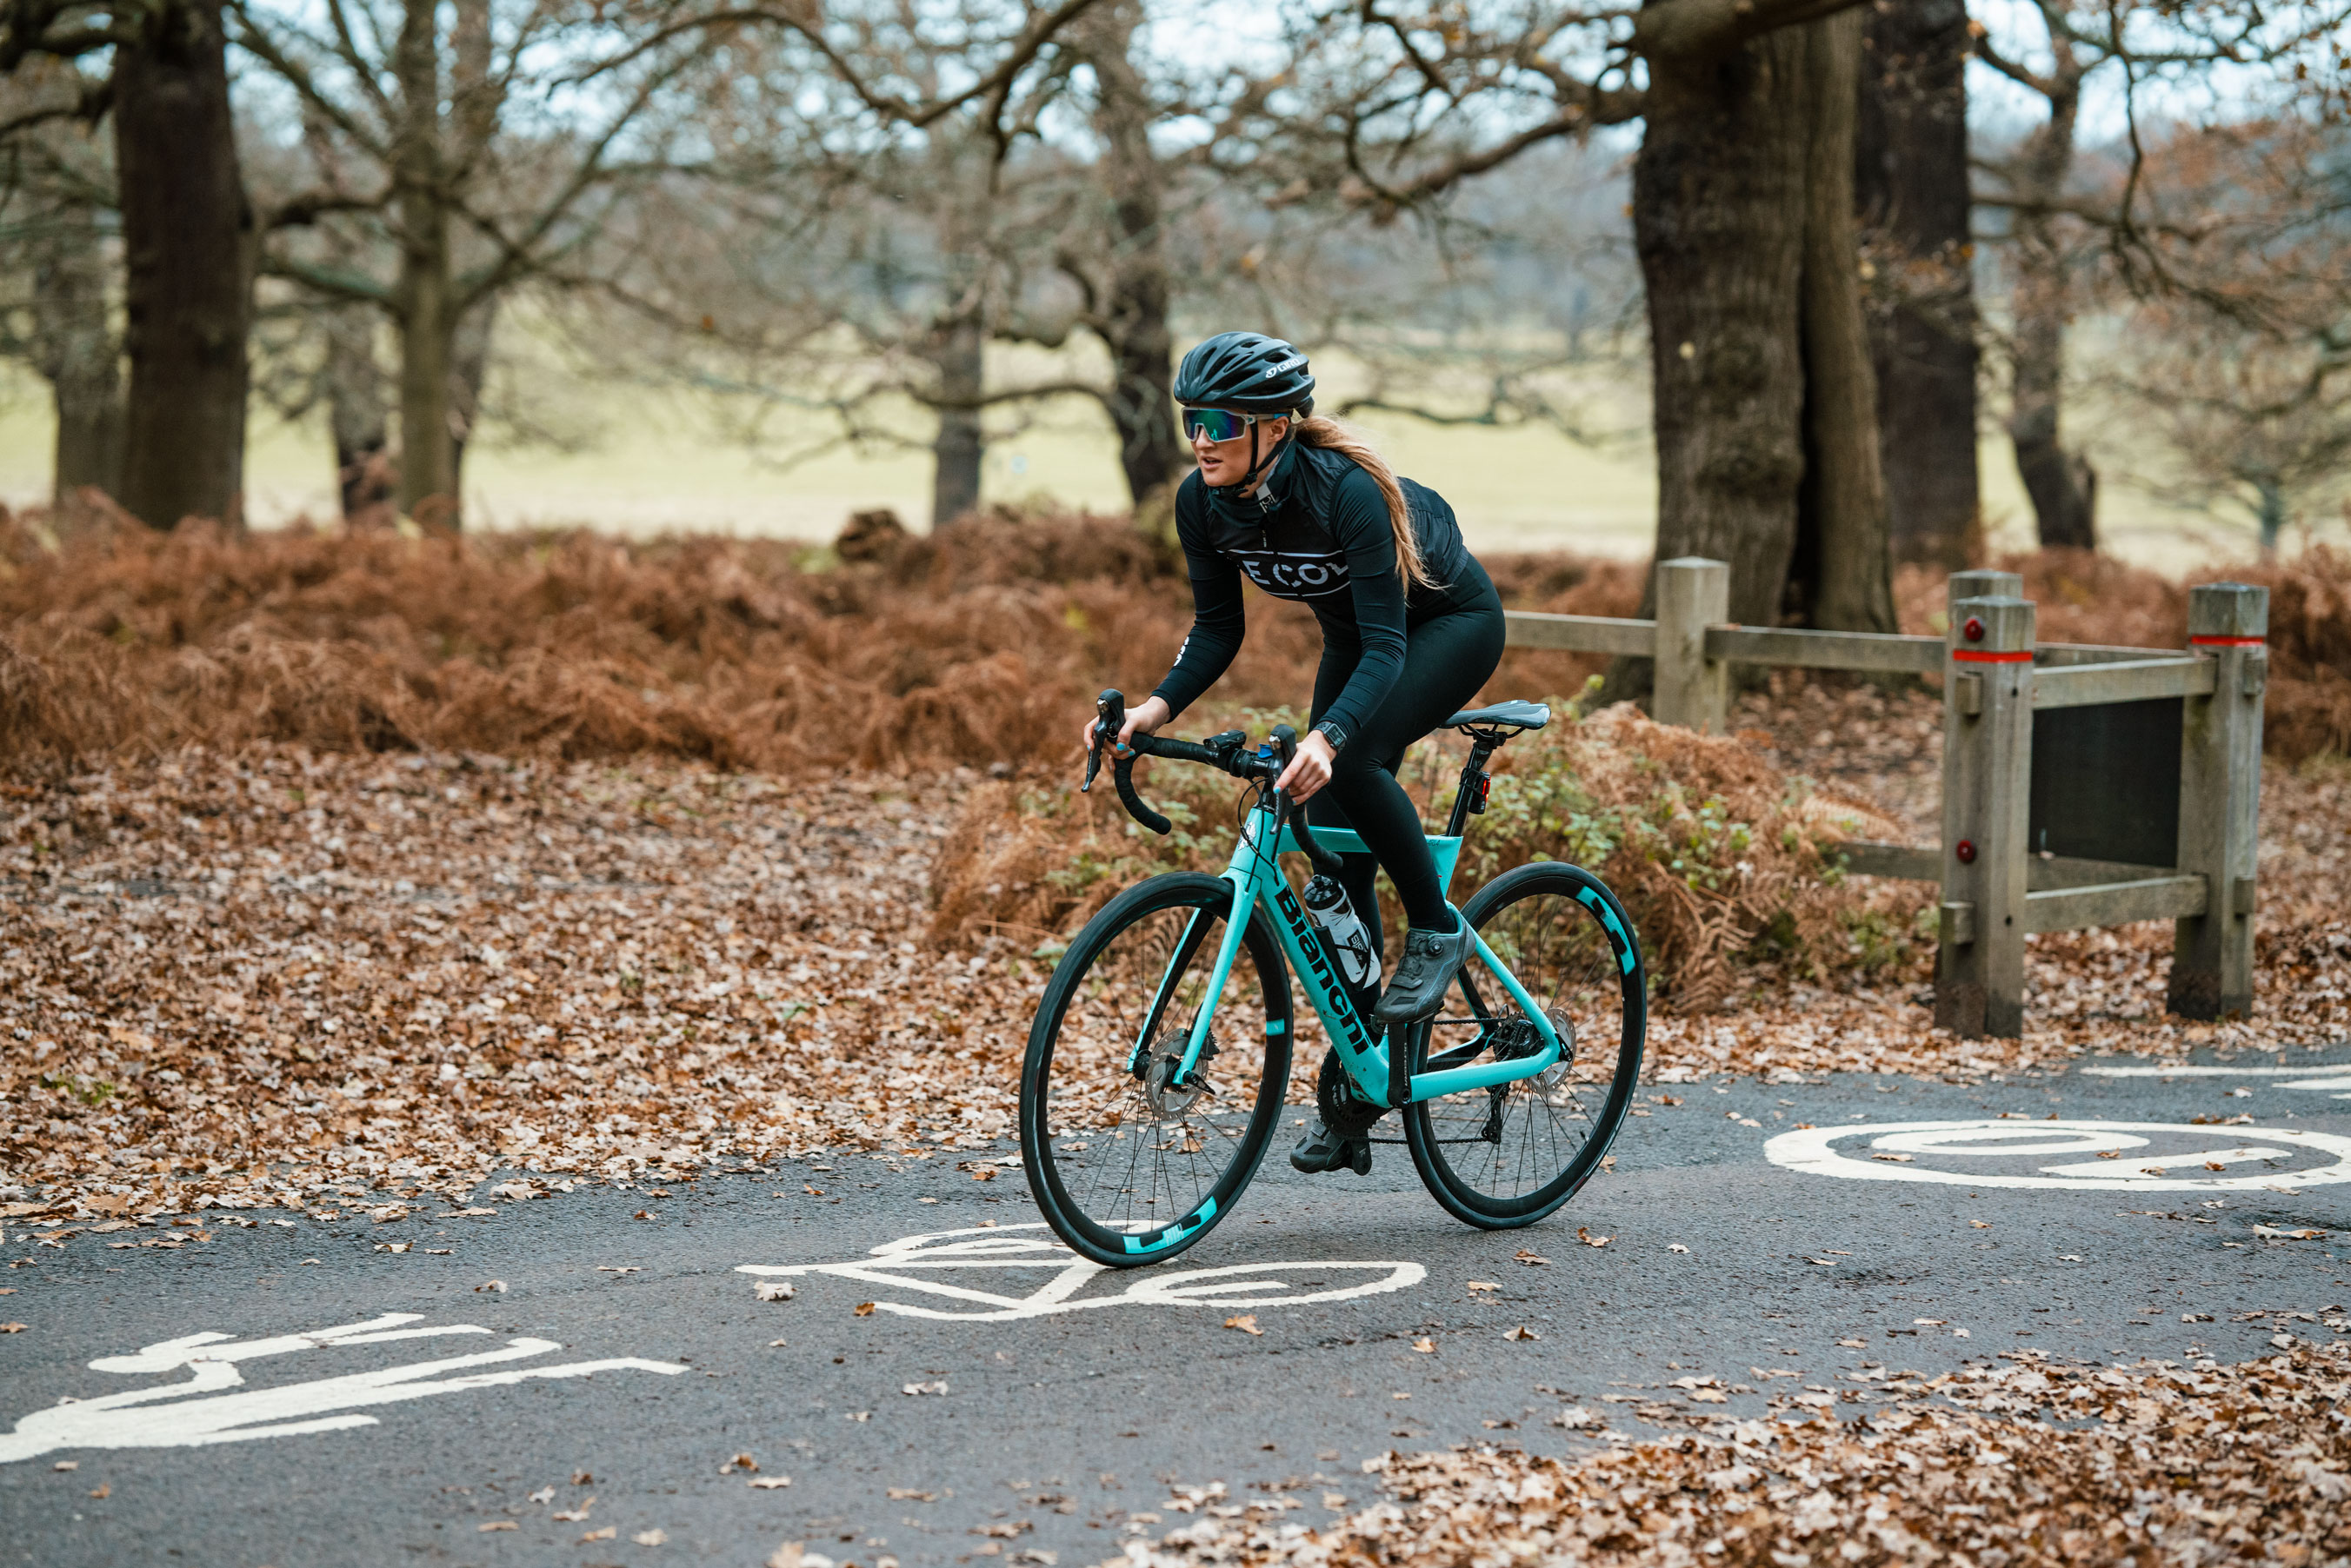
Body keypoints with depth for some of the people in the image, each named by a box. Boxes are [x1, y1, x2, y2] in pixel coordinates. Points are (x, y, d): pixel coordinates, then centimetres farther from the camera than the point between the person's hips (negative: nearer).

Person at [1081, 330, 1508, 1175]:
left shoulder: (1345, 491, -36)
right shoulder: (1203, 501, -18)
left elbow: (1385, 648, -38)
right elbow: (1217, 628, -8)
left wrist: (1325, 738, -54)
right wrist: (1158, 707, -25)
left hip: (1450, 621, -6)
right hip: (1356, 634, 6)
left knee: (1351, 759, -33)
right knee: (1334, 842, -1)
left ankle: (1437, 930, -8)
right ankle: (1352, 1095, 8)